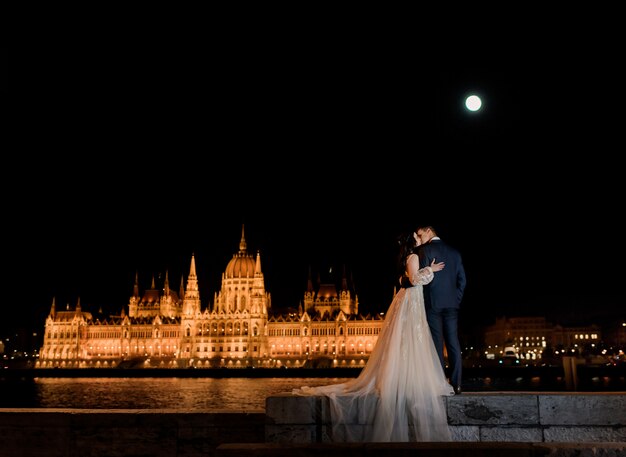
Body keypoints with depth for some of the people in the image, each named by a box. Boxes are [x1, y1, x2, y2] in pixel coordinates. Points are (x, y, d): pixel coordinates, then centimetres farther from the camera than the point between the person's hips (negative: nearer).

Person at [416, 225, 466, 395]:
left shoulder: (425, 249, -4)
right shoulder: (454, 251, 14)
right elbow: (462, 280, 11)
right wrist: (457, 299, 15)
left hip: (433, 303, -5)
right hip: (452, 304, 5)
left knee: (437, 344, -3)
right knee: (453, 343, 5)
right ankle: (456, 384, 4)